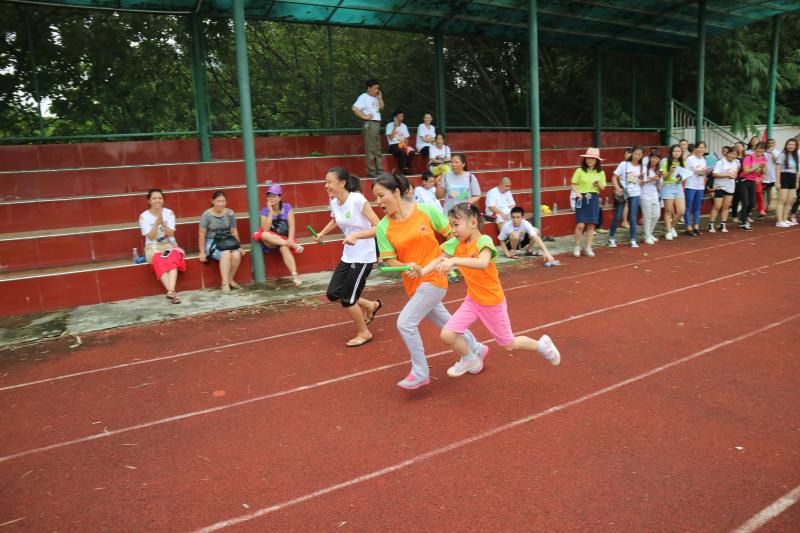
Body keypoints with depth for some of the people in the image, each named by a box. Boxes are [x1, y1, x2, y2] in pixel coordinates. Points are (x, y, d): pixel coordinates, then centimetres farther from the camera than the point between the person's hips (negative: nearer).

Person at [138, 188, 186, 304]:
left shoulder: (169, 213, 2)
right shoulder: (144, 216, -2)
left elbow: (170, 234, -6)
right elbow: (151, 237, -9)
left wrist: (163, 223, -23)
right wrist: (156, 223, -23)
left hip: (169, 245, 1)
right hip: (153, 247, -1)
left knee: (172, 259, -33)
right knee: (159, 261, -34)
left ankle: (170, 291, -48)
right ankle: (172, 292, -44)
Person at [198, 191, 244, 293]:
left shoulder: (229, 213, 4)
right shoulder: (206, 215, -7)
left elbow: (234, 231, 11)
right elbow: (202, 234, -4)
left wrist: (239, 246, 10)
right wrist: (202, 252, -6)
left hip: (227, 241, 4)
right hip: (212, 242, -3)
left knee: (237, 254, -28)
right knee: (226, 253, -34)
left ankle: (230, 279, -7)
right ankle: (225, 283, -28)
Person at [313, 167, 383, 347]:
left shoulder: (358, 200, -22)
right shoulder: (334, 202, 0)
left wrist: (356, 235, -38)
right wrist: (321, 234, 14)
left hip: (363, 257, -7)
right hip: (347, 256, 8)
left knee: (347, 300, -1)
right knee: (333, 294, 9)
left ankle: (364, 333, 24)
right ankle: (371, 305, 31)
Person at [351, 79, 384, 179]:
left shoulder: (375, 98, 14)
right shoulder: (364, 97, -10)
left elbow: (381, 107, 19)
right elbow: (354, 108, -19)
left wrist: (380, 98, 7)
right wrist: (364, 116, -16)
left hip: (377, 123, 9)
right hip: (369, 124, -9)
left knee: (377, 149, 12)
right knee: (371, 149, -7)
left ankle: (379, 170, 18)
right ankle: (371, 171, -3)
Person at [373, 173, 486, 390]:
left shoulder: (427, 210, -11)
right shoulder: (383, 228, -4)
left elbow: (452, 234, 0)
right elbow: (390, 260, -6)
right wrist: (407, 267, -25)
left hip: (433, 278, -5)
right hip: (413, 284, 5)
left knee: (405, 323, -14)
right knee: (446, 323, 19)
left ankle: (420, 373, 5)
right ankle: (476, 350, 46)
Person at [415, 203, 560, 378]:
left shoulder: (484, 241, -26)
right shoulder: (457, 243, -7)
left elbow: (482, 263, -45)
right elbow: (440, 260, -12)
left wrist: (454, 260, -57)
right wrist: (422, 271, -30)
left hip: (493, 302, -5)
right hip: (472, 301, 5)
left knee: (509, 345, 12)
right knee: (447, 334, -9)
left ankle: (541, 345, 42)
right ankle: (470, 361, 20)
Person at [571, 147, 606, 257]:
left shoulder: (600, 173, 6)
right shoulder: (580, 171, -2)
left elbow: (603, 188, 11)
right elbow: (573, 185, -1)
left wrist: (599, 184, -10)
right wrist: (578, 193, -18)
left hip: (594, 199, 3)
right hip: (582, 198, -3)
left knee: (591, 225, 4)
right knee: (580, 224, -8)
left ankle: (588, 248, 14)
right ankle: (577, 247, 7)